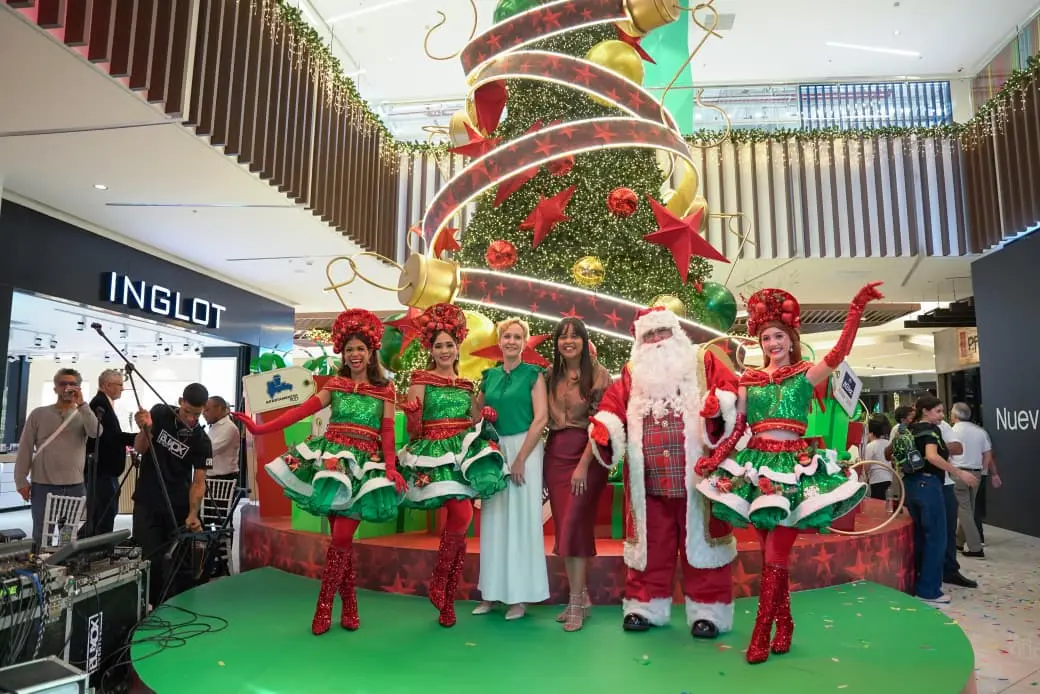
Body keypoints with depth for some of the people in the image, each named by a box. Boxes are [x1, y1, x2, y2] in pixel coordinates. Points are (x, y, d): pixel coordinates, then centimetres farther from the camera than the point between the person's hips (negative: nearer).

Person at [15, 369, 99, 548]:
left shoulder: (83, 415, 5)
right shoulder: (39, 414, 4)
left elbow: (96, 432, -16)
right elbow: (25, 449, 4)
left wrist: (81, 404, -17)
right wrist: (21, 480, -2)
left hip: (75, 487, 1)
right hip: (43, 486, -1)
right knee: (41, 537, 5)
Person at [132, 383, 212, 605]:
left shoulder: (201, 441, -8)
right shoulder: (160, 413, -5)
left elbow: (198, 481, -9)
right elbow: (139, 449, -4)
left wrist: (193, 514, -24)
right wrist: (145, 429, -26)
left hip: (178, 507, 0)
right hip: (147, 503, 0)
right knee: (151, 560, -2)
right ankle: (151, 606, 12)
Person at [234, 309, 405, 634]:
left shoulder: (385, 389, 4)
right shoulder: (335, 384, 9)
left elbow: (387, 431, -2)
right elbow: (302, 411, 1)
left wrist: (391, 468, -15)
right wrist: (261, 429, -9)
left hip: (365, 463, -2)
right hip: (332, 459, 2)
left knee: (342, 537, -6)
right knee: (339, 538, 4)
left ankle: (324, 606, 10)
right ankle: (349, 605, 18)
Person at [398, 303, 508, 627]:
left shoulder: (466, 385, 14)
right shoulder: (421, 381, -2)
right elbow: (414, 431, -5)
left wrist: (485, 420, 5)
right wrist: (413, 414, -24)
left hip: (464, 454, 5)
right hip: (435, 455, -5)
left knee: (457, 521, 3)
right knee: (462, 516, -19)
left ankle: (448, 601, 16)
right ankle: (438, 583, 5)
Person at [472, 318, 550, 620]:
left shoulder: (533, 374, -2)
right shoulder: (490, 375, 10)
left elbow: (541, 418, -10)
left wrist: (520, 458, -15)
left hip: (524, 448, -4)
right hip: (494, 450, 4)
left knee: (521, 517, -1)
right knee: (494, 518, 8)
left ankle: (519, 596, 10)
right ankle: (492, 591, 20)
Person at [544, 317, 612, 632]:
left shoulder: (598, 373, -6)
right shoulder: (551, 375, 8)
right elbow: (545, 419, 13)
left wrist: (584, 464, -16)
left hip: (586, 455, -5)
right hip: (555, 455, 5)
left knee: (574, 525, -6)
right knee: (565, 527, 7)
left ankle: (576, 602, 6)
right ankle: (581, 597, 21)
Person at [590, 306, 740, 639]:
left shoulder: (704, 363, 7)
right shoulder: (631, 374, 14)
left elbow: (730, 389, -5)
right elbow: (613, 407, 5)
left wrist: (719, 403, -27)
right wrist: (602, 428, -15)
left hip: (696, 477, -2)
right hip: (649, 481, 3)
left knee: (700, 540, 6)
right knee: (651, 544, 12)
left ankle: (708, 609, 19)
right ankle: (645, 606, 24)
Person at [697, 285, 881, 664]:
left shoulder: (806, 374, 3)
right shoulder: (750, 378, 9)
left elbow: (838, 354, -15)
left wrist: (857, 309, -21)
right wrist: (714, 457, -3)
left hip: (792, 465, -3)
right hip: (757, 464, 3)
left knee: (776, 554, -2)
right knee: (770, 552, 10)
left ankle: (762, 631, 7)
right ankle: (784, 623, 26)